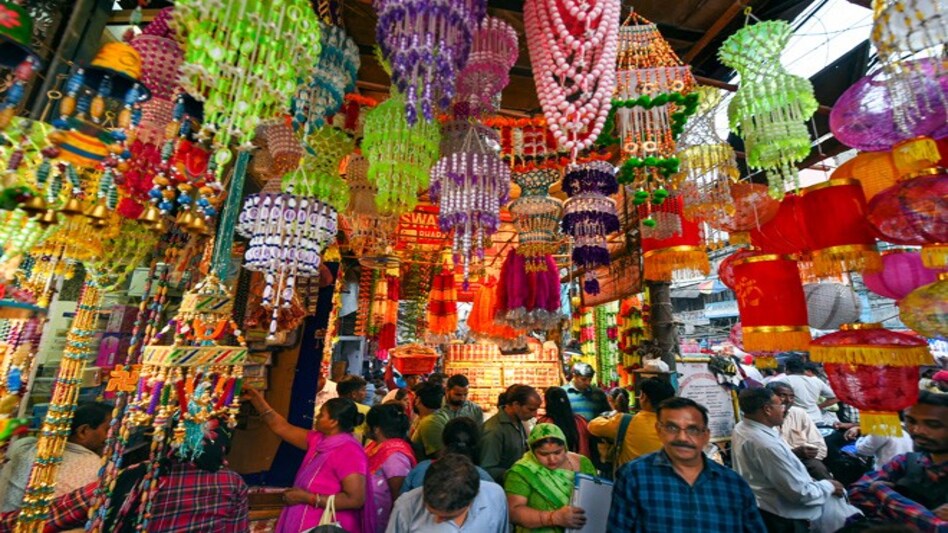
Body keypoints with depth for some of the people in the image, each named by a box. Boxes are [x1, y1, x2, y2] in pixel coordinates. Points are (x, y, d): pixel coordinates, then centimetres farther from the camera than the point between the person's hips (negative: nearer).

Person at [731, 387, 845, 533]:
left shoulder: (741, 428, -4)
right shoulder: (767, 444, -32)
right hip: (780, 518, -9)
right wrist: (828, 486, -4)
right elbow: (800, 493, -21)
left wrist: (808, 480, 10)